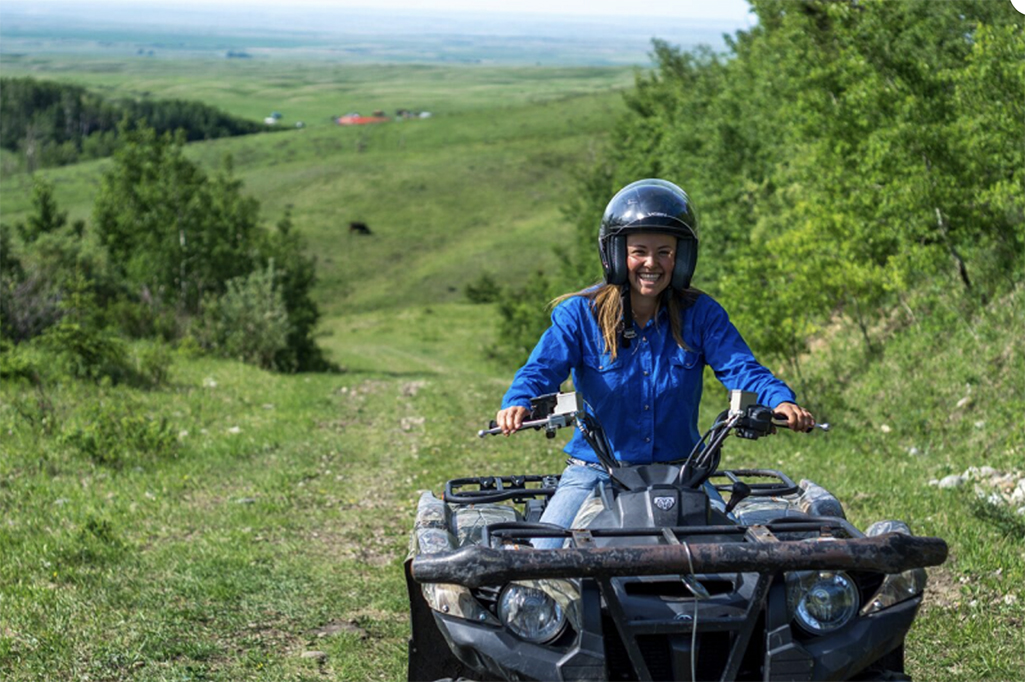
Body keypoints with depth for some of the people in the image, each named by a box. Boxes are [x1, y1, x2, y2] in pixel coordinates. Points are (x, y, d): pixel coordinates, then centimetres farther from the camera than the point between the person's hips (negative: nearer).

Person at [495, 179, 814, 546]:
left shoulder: (701, 314, 2)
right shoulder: (580, 313, -3)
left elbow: (740, 368, -8)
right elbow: (543, 367, -13)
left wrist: (781, 401, -30)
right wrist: (517, 403, -36)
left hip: (680, 473, 1)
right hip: (595, 471, -1)